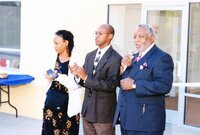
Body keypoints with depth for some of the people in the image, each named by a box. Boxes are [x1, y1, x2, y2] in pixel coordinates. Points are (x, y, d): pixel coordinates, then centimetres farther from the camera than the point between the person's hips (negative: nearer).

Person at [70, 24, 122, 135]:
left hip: (104, 112, -6)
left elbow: (111, 85, -21)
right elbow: (85, 82, 12)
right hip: (87, 109, 7)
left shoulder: (115, 58, -13)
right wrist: (78, 75, -10)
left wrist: (86, 78, -25)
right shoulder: (90, 56, 10)